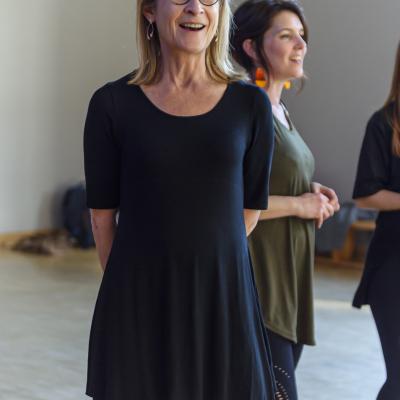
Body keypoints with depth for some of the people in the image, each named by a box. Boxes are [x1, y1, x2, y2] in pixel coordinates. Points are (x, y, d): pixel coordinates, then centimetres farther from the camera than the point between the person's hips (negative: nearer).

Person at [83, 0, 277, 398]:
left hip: (225, 302, 1)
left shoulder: (251, 104, 2)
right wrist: (134, 282, 9)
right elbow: (102, 215, 3)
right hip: (138, 306, -1)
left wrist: (196, 262, 9)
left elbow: (250, 208, 8)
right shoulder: (112, 104, -2)